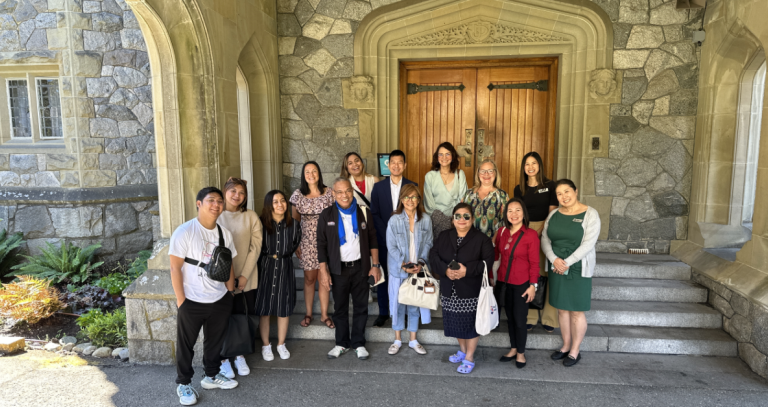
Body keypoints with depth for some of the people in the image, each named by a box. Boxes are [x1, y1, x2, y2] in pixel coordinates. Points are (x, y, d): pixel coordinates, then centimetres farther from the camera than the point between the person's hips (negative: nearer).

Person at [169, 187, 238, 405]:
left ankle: (211, 376, 39)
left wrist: (230, 295, 9)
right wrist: (181, 300, -15)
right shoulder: (184, 231, -14)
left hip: (220, 300, 5)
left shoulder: (224, 233, 2)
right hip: (192, 302, -5)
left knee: (215, 341, 20)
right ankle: (184, 384, 30)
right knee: (186, 344, 12)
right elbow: (175, 267, -14)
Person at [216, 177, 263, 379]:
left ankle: (240, 355, 26)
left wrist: (244, 275, -8)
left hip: (247, 277, 1)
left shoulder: (251, 217, 0)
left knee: (243, 316, 8)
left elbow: (256, 247, -3)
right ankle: (224, 359, 20)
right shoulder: (216, 216, -3)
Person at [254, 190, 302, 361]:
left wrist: (278, 255, 5)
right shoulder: (261, 223, -10)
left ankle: (281, 344, 26)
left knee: (284, 309, 9)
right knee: (264, 308, 5)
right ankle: (266, 345, 22)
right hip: (264, 269, -2)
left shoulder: (294, 225, -2)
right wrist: (270, 257, -1)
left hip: (285, 269, 2)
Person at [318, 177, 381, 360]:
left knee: (361, 307, 9)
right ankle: (342, 343, 25)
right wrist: (323, 271, -5)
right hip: (338, 269, 0)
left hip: (361, 267, 1)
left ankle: (359, 343, 24)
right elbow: (321, 245, -1)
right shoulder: (327, 215, -3)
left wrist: (375, 265, 1)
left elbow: (372, 240, 5)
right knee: (340, 307, 10)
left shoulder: (364, 212, 0)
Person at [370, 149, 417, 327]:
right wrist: (387, 233, -8)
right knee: (382, 276, 5)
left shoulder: (412, 186, 3)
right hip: (383, 239, 1)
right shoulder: (378, 186, 5)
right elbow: (374, 214, 1)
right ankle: (383, 312, 18)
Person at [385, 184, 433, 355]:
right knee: (398, 303, 9)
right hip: (398, 270, -2)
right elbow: (391, 246, -8)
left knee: (415, 304, 11)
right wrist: (403, 265, -16)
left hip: (418, 269, 2)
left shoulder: (426, 220, -4)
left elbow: (428, 244, 0)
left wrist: (421, 263, -12)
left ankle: (413, 340, 29)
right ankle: (397, 340, 28)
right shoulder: (394, 220, -11)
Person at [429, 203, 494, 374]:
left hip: (471, 291, -4)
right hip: (449, 290, 4)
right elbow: (433, 256, -1)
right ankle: (463, 350, 37)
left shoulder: (481, 238, -4)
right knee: (455, 322, 15)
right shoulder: (443, 236, 8)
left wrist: (467, 270, -23)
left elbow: (488, 261, -12)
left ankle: (469, 358, 18)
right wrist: (446, 270, -18)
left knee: (470, 323, 2)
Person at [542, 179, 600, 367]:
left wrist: (567, 263, -18)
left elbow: (588, 243, -15)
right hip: (556, 269, 5)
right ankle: (566, 346, 28)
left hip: (579, 270, -5)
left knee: (577, 311, 5)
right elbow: (545, 239, 3)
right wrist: (554, 260, -14)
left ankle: (575, 351, 19)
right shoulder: (554, 214, 7)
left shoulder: (590, 214, -8)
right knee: (562, 309, 12)